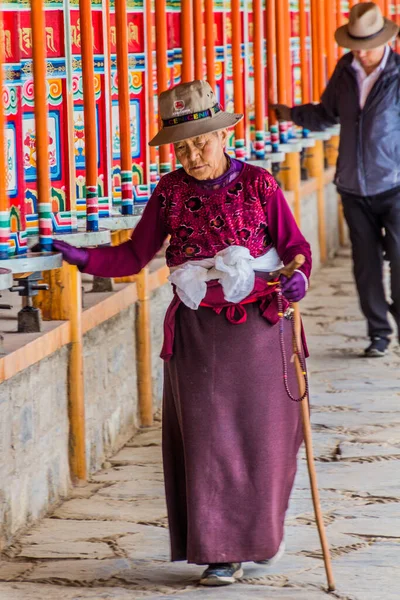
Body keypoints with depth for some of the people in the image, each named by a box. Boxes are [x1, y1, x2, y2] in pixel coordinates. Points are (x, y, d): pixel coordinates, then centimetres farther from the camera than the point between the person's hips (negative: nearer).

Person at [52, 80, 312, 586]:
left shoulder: (258, 185, -3)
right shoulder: (170, 193, 2)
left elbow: (293, 245, 0)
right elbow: (135, 254, 3)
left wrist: (298, 276, -21)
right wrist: (83, 258, -13)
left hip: (259, 326, -1)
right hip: (198, 331, 1)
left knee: (262, 436, 6)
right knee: (206, 438, -2)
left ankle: (261, 533, 27)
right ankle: (222, 552, 5)